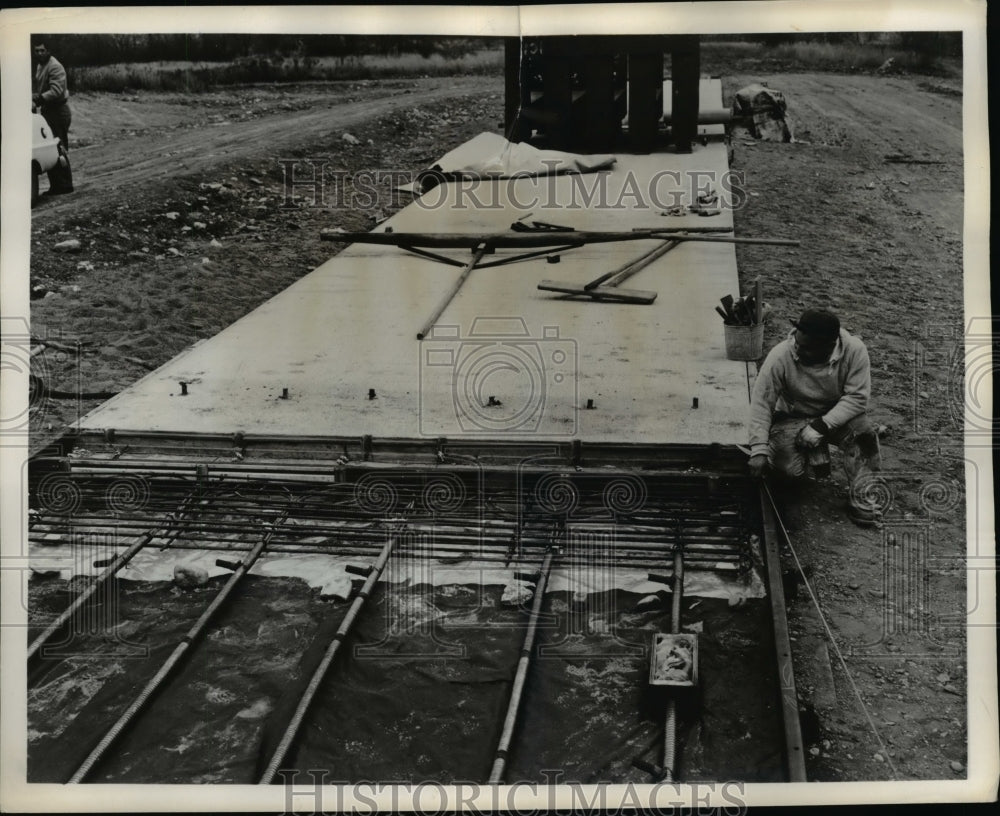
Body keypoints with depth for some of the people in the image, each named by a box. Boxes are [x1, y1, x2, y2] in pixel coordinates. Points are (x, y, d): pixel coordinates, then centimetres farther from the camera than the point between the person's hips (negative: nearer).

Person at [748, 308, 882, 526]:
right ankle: (814, 452, 11)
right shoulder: (780, 356, -26)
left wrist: (821, 426, -31)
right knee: (791, 470, -24)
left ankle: (861, 501, -18)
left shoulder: (854, 350, -25)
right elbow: (761, 403, -21)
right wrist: (759, 450, -27)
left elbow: (857, 397, -22)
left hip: (838, 415, 0)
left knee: (863, 432, -31)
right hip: (792, 418, 0)